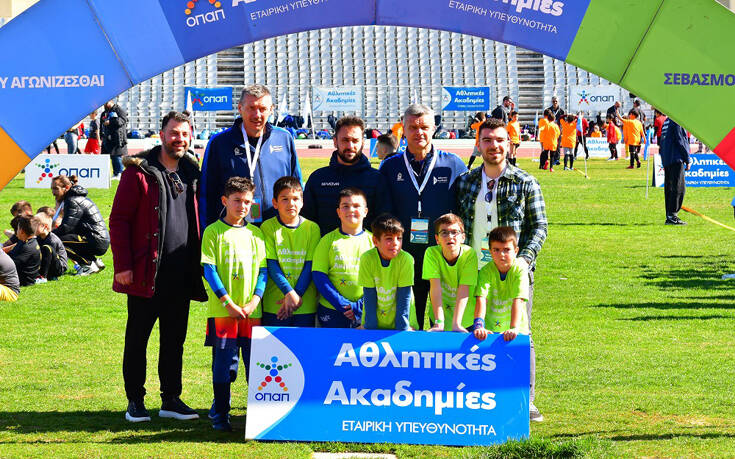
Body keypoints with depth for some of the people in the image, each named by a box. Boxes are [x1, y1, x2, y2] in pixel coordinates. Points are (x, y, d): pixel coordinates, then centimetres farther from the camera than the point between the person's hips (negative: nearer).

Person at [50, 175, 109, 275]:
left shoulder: (73, 201, -12)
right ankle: (95, 262, 17)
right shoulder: (77, 197, 18)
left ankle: (90, 265, -7)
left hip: (97, 242, -10)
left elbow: (66, 228, -20)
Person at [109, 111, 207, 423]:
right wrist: (123, 265, -13)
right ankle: (135, 402, 11)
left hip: (181, 275, 5)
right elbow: (118, 219, -7)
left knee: (175, 339, 10)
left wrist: (198, 264, 11)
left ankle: (171, 400, 19)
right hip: (147, 272, -5)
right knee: (137, 338, 3)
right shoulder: (139, 172, -5)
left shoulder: (192, 174, 12)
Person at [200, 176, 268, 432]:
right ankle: (220, 413, 12)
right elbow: (209, 271, -6)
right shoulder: (213, 232, -1)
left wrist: (254, 301, -5)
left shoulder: (256, 234, 11)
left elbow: (263, 270, 9)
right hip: (223, 310, -3)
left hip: (252, 311, 3)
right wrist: (228, 302, -12)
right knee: (224, 362, 0)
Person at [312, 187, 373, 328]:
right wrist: (344, 305, -11)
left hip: (364, 312, 0)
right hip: (332, 311, 0)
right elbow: (319, 277, -2)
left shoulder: (373, 241, 5)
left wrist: (360, 306, -11)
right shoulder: (328, 240, 4)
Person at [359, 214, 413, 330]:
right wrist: (371, 329, -8)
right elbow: (369, 298, -6)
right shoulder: (367, 259, -11)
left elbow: (404, 298, -10)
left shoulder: (406, 259, -14)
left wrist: (401, 331, -11)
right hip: (375, 323, 1)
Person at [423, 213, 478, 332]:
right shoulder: (431, 253, -16)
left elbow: (464, 290, -22)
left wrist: (456, 324, -30)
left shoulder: (469, 254, -18)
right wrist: (439, 323, -27)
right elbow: (436, 287, -21)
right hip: (441, 311, 1)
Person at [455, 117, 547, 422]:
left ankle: (526, 400, 5)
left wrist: (524, 258, -13)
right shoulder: (465, 182, 11)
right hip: (473, 272, 3)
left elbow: (540, 226, 1)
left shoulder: (526, 184, 2)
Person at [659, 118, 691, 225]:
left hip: (666, 160, 9)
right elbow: (681, 142, -13)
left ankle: (669, 216, 12)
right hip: (676, 160, -9)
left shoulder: (666, 121, 17)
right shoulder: (677, 121, -11)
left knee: (669, 188, 10)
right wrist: (687, 160, -9)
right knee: (679, 188, -8)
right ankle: (672, 215, -12)